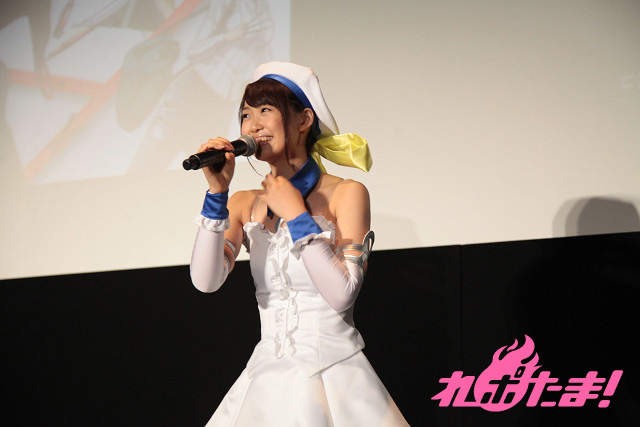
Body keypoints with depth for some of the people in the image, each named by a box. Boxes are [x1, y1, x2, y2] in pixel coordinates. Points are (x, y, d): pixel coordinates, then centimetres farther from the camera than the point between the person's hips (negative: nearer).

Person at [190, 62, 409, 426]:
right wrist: (217, 193, -11)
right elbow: (206, 281, -7)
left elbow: (342, 294, -15)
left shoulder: (347, 194, -4)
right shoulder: (244, 205, 8)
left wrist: (296, 216, -13)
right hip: (267, 379, 4)